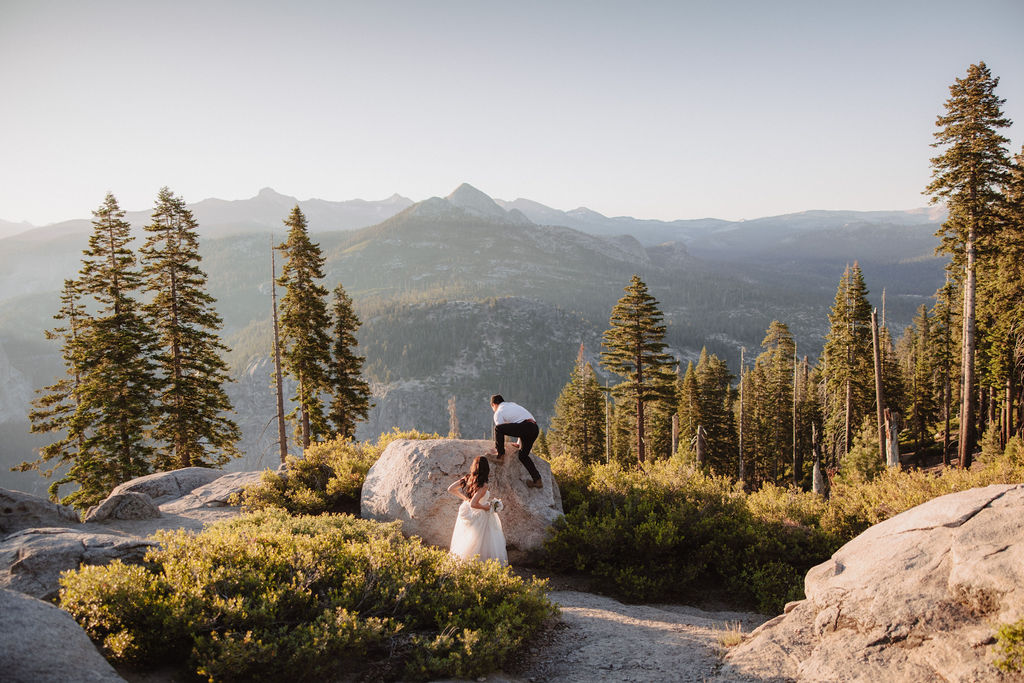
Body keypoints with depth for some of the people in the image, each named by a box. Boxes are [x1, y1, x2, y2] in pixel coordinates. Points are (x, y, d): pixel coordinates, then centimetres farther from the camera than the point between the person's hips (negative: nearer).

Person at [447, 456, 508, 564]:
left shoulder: (467, 478, -10)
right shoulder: (483, 486, -28)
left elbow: (450, 489, -3)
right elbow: (473, 504, -34)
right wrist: (486, 507, -16)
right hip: (478, 516, -7)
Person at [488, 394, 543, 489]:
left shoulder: (498, 413, 8)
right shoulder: (512, 404, 33)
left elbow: (499, 430, 9)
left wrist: (498, 449, 22)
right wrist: (519, 443, 43)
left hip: (526, 427, -8)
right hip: (535, 428, 8)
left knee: (498, 428, -5)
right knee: (523, 455, 17)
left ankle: (500, 455, -1)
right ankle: (537, 481, 11)